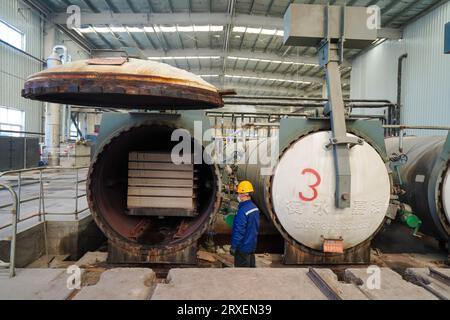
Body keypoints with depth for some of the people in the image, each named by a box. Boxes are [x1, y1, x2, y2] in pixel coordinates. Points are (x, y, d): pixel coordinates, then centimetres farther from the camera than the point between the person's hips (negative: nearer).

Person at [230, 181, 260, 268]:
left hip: (243, 247, -9)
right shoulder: (254, 207, 3)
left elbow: (239, 231, -24)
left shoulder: (242, 211, -25)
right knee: (251, 265, 19)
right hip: (252, 245, 9)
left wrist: (233, 246, -16)